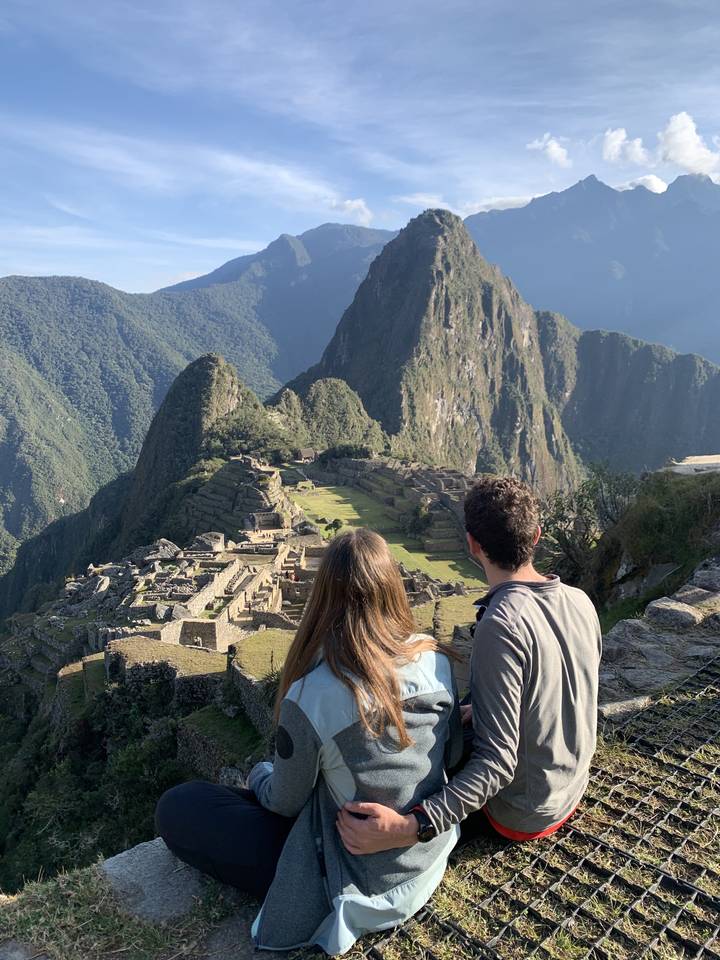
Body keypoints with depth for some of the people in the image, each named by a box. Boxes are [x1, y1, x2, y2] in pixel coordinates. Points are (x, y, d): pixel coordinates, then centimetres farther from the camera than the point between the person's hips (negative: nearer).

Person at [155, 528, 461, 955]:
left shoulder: (310, 697, -29)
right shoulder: (437, 661, -14)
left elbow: (285, 802, -12)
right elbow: (449, 756, 4)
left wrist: (260, 775, 12)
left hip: (366, 886, -6)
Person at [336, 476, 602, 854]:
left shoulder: (502, 625, -32)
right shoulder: (581, 602, -9)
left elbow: (497, 762, -32)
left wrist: (412, 826, -40)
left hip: (520, 816, -6)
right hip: (571, 792, 7)